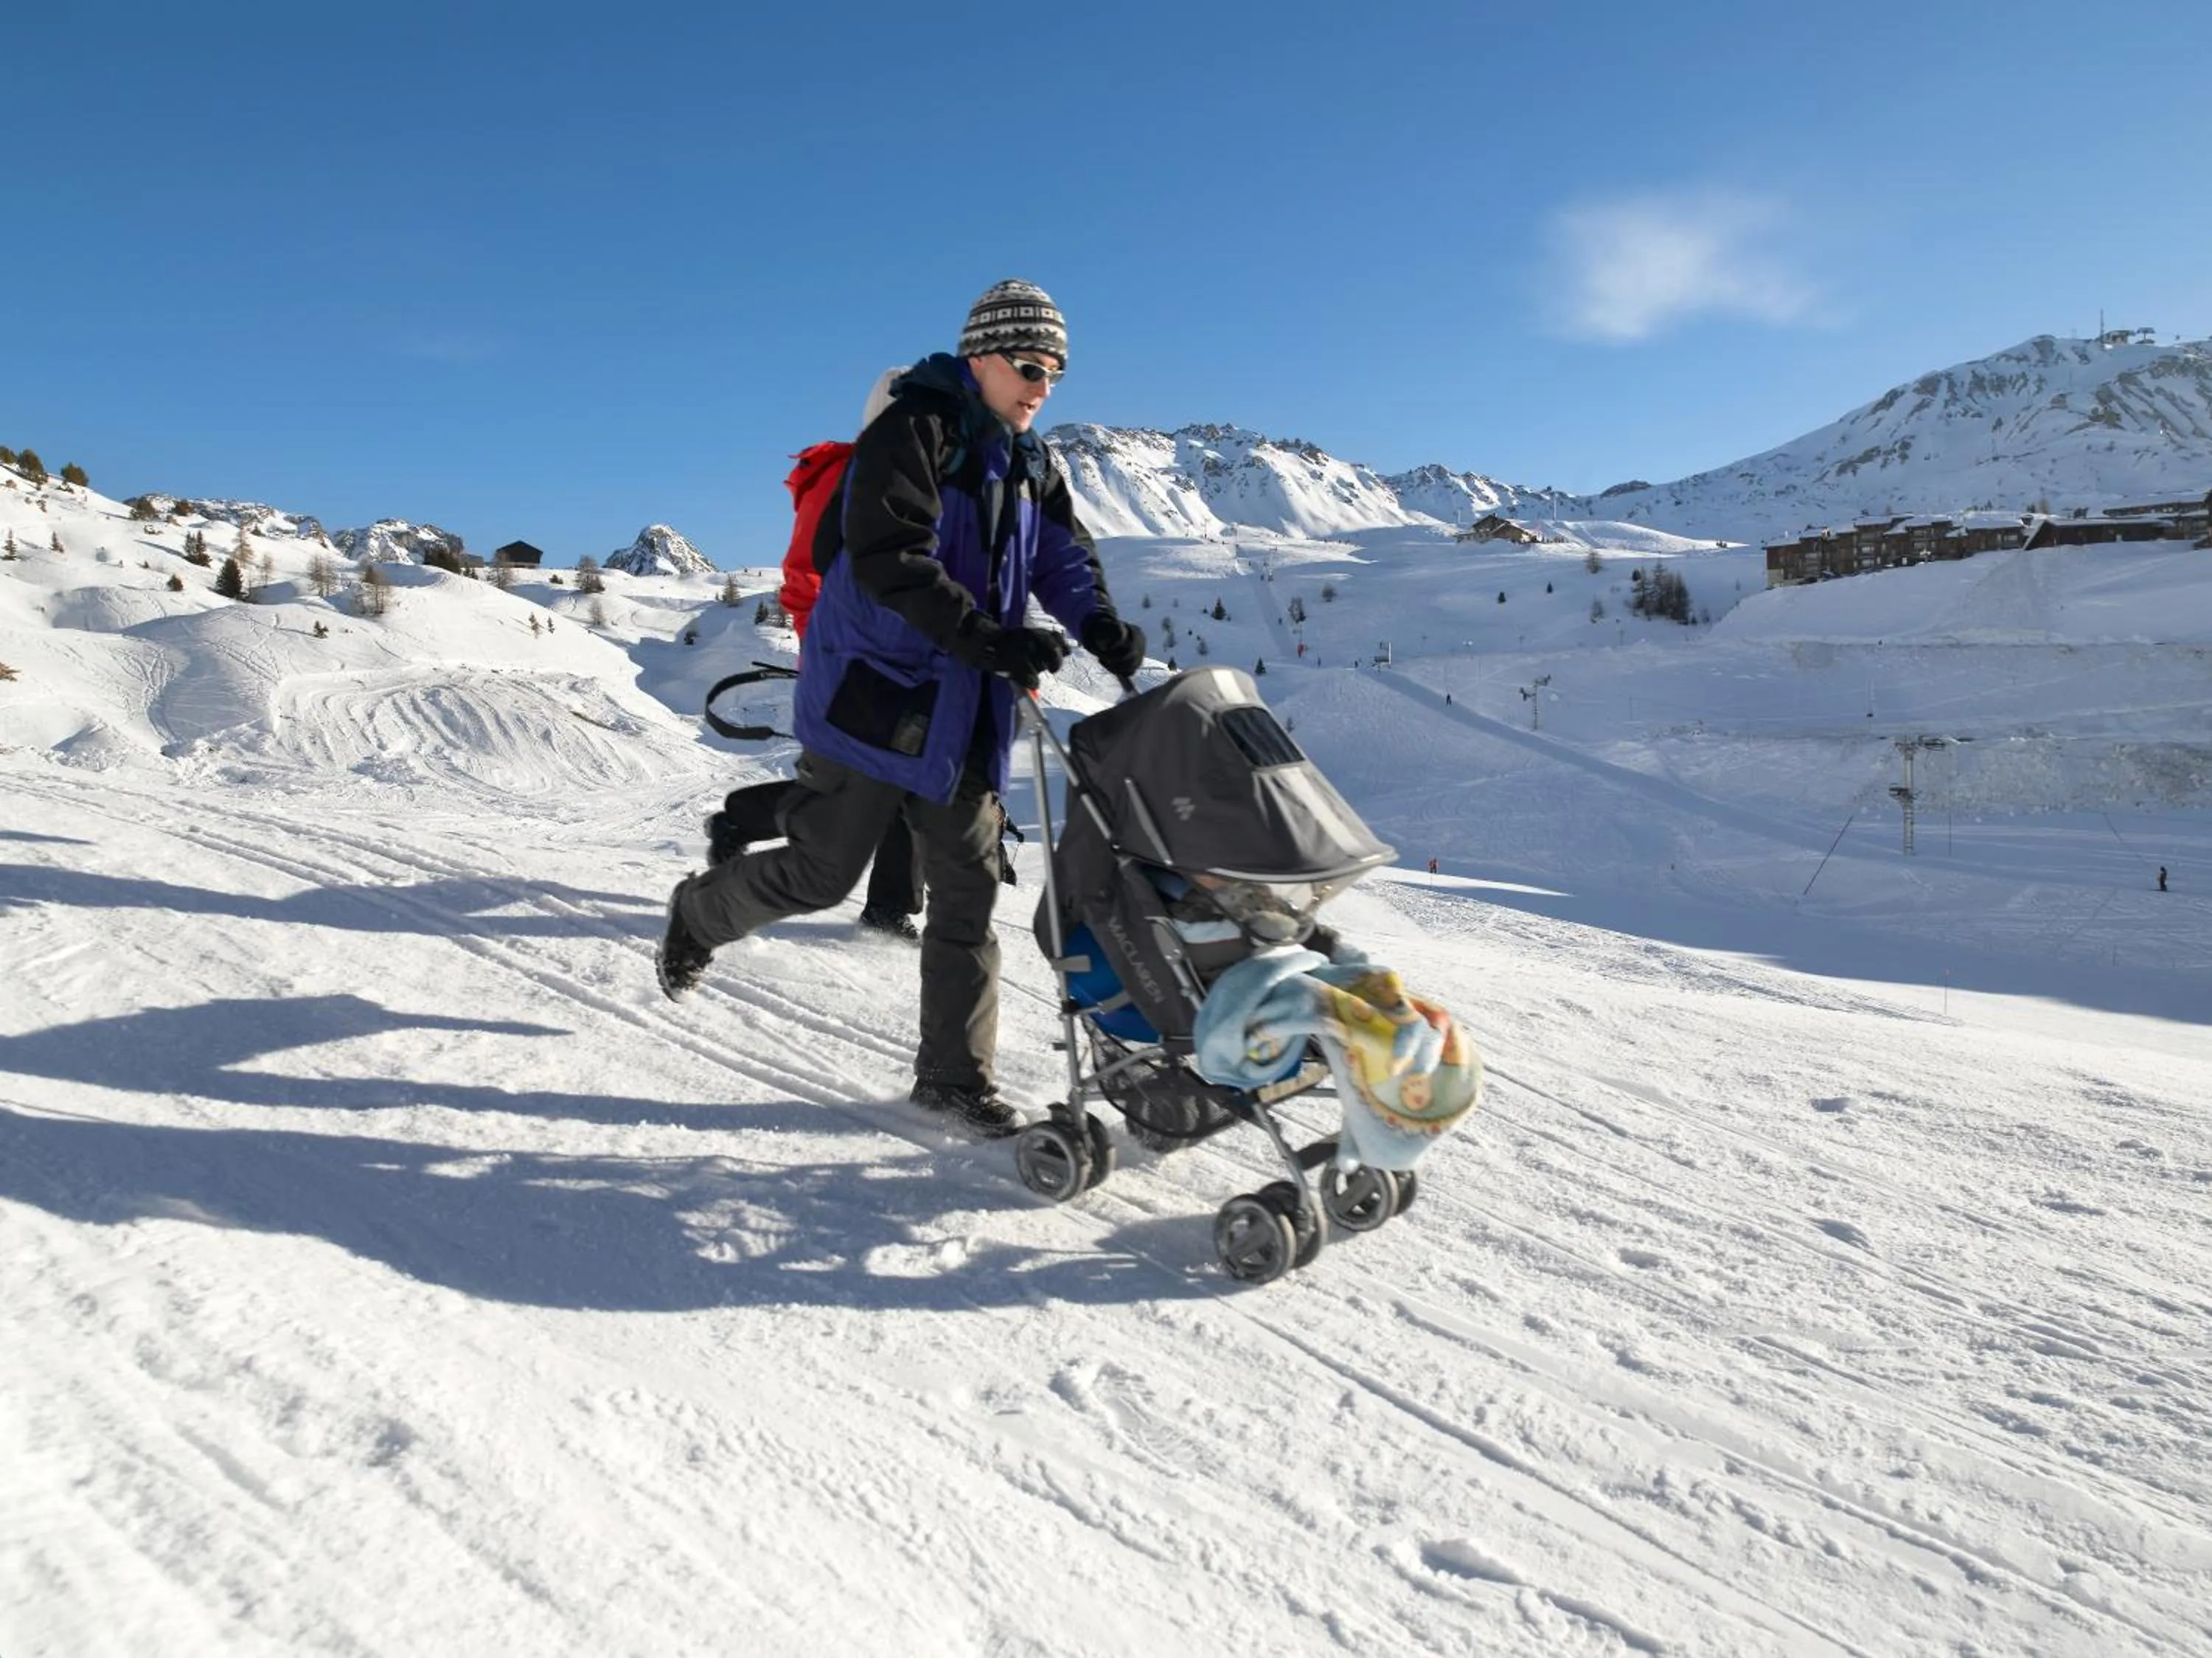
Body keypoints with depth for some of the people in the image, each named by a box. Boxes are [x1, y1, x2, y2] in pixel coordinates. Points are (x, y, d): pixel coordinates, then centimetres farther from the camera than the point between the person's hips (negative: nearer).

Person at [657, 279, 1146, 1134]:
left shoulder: (1029, 463, 12)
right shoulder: (912, 432, -12)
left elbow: (1064, 557, 8)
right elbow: (888, 561, -24)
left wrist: (1099, 624, -14)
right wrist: (989, 639, -32)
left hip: (966, 711, 7)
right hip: (876, 693, -7)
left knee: (968, 888, 5)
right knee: (823, 871, 0)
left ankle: (954, 1071, 16)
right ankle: (700, 912, 32)